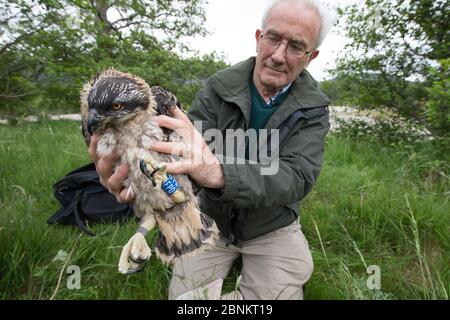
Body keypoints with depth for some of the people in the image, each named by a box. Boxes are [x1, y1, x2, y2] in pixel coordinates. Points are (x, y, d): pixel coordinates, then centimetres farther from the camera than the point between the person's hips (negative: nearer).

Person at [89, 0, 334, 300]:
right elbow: (184, 150, -23)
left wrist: (219, 171, -49)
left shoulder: (313, 110, -12)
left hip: (272, 228, 0)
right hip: (211, 220, 1)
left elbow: (297, 176, -30)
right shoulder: (218, 88, -11)